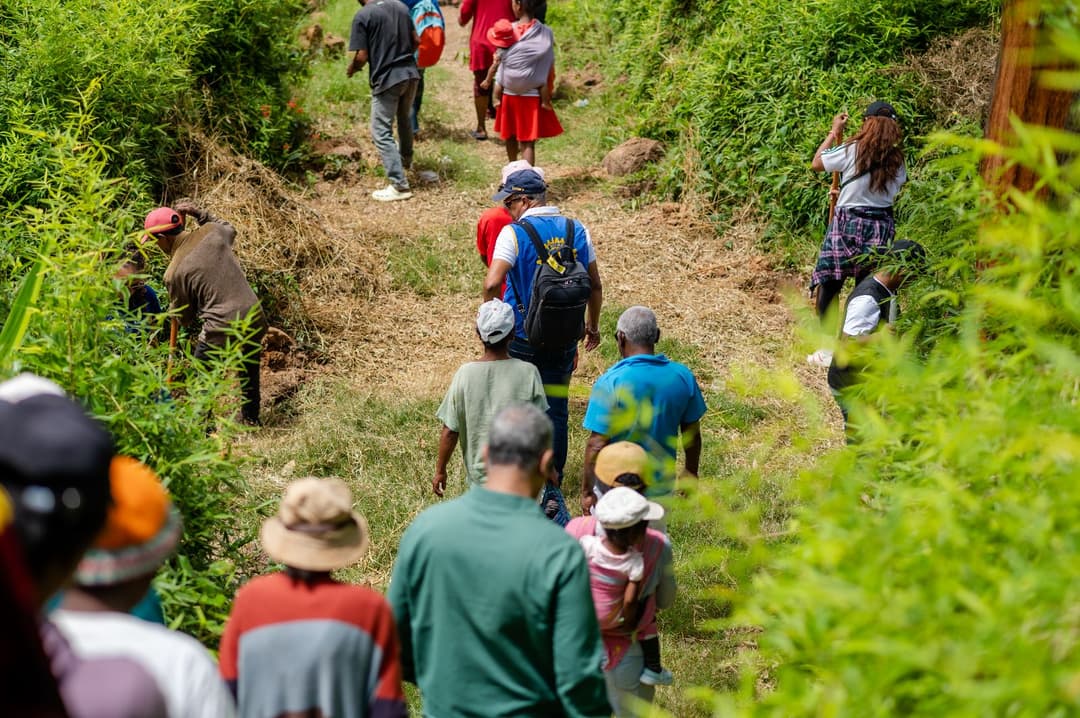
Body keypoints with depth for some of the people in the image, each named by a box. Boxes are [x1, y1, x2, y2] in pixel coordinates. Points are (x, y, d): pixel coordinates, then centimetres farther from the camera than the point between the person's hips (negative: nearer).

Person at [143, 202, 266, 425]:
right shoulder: (210, 231, -1)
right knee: (249, 371, 29)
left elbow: (184, 317, 1)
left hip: (222, 329, -6)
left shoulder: (175, 272, -12)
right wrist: (199, 213, 21)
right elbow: (230, 230, 27)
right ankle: (251, 417, 45)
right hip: (254, 317, 6)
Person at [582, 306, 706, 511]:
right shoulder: (682, 376, -7)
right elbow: (692, 433, 4)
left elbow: (597, 444, -19)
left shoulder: (610, 382, -21)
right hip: (661, 483, 4)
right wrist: (691, 473, 19)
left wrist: (587, 491, -8)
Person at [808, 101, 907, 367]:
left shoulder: (851, 150, -10)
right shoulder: (896, 159, 3)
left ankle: (826, 350, 4)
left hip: (848, 222, -4)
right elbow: (897, 188, 13)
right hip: (881, 225, 4)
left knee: (829, 284, 4)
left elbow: (816, 163, 1)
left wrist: (834, 132, 12)